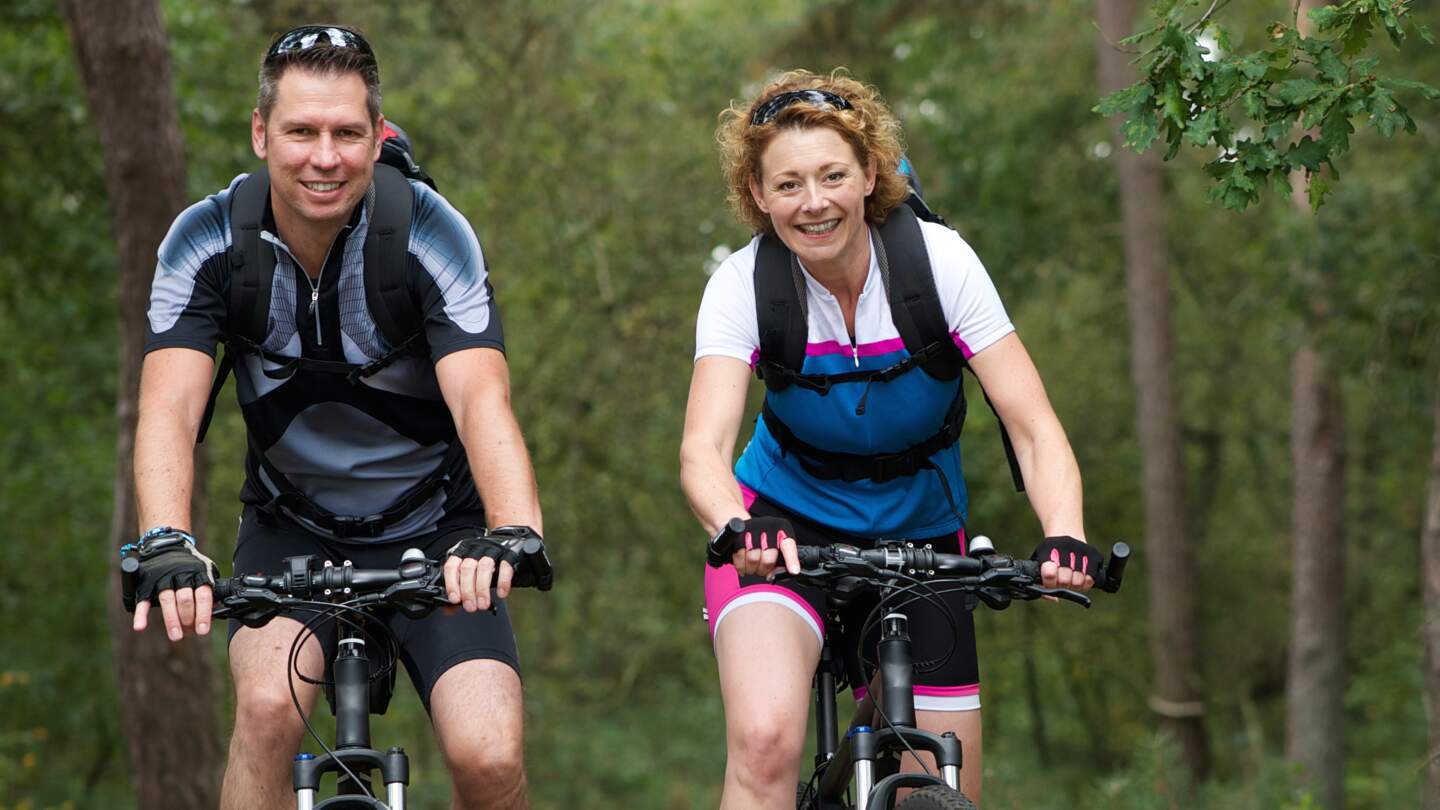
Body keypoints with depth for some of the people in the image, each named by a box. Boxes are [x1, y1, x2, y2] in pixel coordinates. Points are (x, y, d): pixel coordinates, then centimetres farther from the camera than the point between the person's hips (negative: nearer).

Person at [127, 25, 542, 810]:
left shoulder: (431, 233, -20)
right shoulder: (207, 241, -15)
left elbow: (481, 401, -33)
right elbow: (169, 407, -26)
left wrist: (515, 533, -53)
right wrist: (167, 545, -46)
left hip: (432, 531, -1)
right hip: (293, 530, 1)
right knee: (268, 706, -27)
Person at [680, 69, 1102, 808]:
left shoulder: (939, 262, -18)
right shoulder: (743, 284, -18)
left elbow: (1034, 428, -22)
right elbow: (703, 449, -30)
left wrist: (1065, 537, -41)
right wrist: (740, 530, -52)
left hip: (920, 533, 2)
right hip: (785, 526, -2)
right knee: (764, 741, -29)